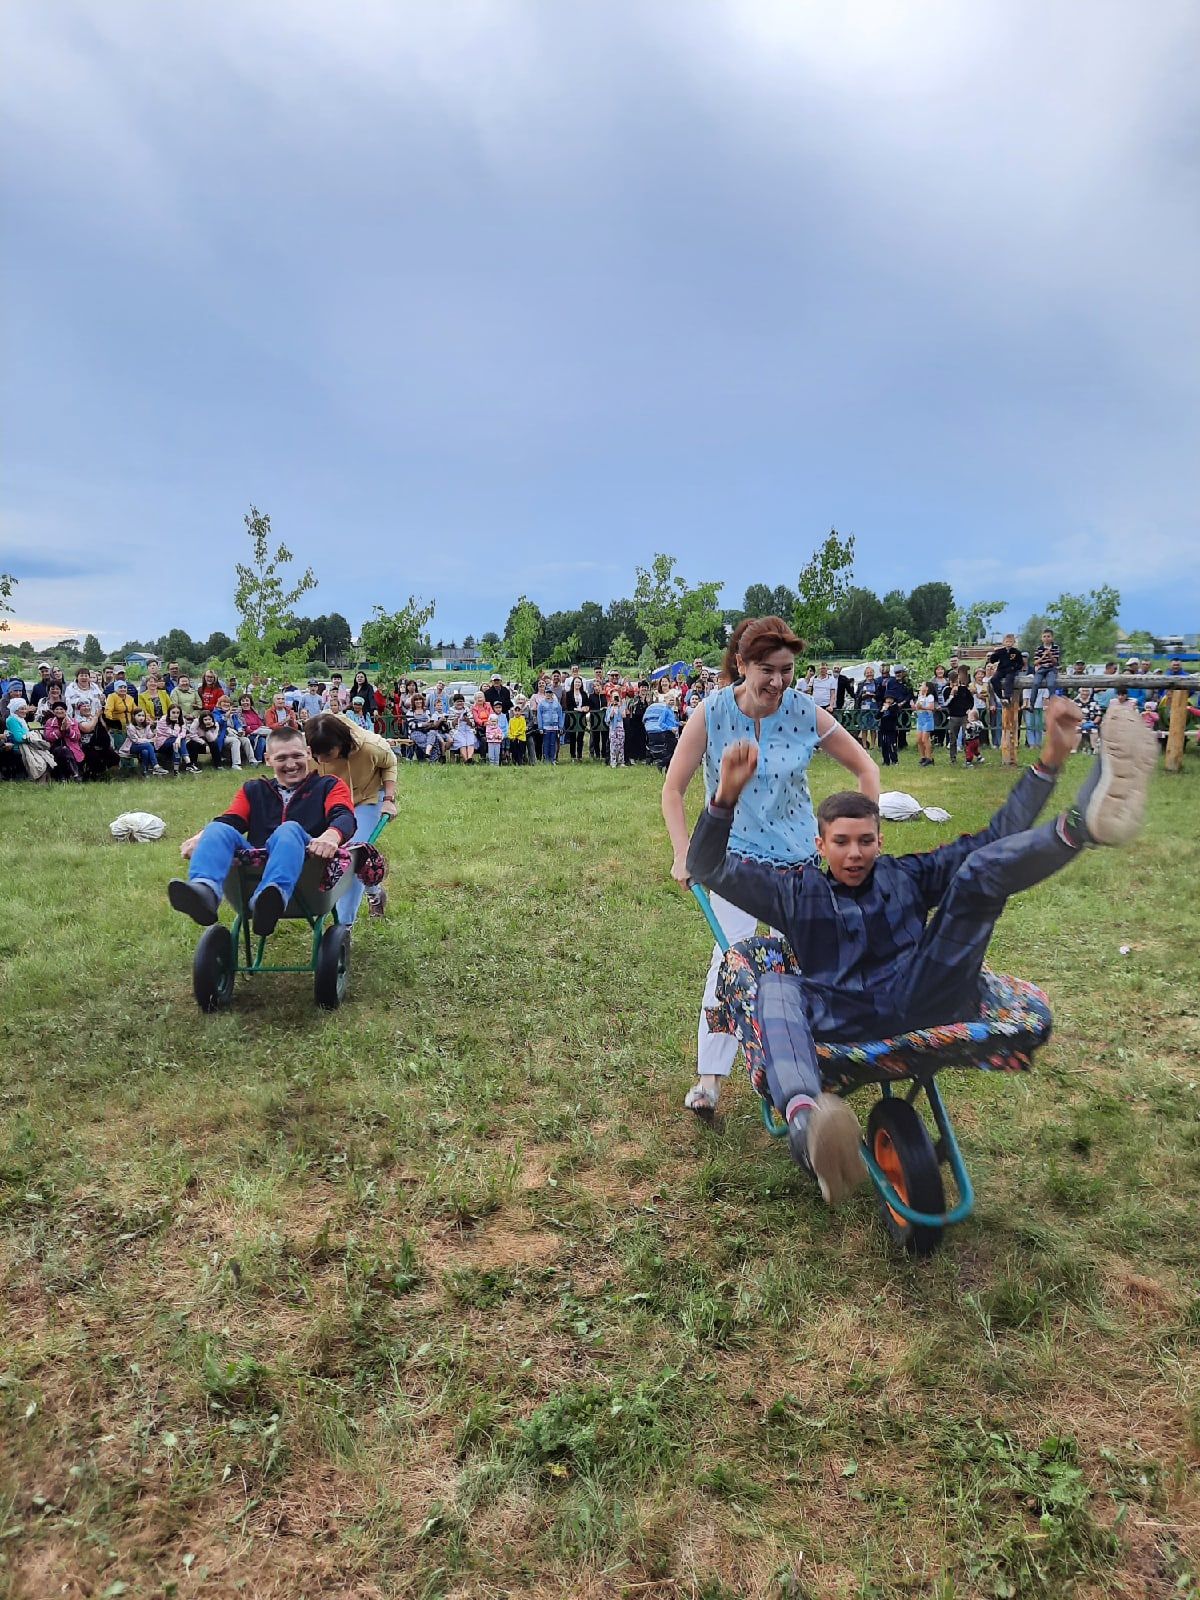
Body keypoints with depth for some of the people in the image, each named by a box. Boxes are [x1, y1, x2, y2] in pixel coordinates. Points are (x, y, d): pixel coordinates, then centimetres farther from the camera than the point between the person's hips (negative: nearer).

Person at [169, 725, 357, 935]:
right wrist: (201, 837, -12)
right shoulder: (253, 790, 31)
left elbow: (344, 817, 0)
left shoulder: (330, 786, 22)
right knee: (218, 830, -20)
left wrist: (331, 836, -26)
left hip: (307, 868, -3)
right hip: (254, 866, 3)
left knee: (290, 830, -32)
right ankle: (205, 891, -51)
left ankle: (272, 897, -62)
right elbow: (230, 820, 12)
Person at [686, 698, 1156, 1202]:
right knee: (771, 983, -37)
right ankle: (806, 1122, -65)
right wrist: (727, 795, -13)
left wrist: (1050, 759, 11)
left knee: (982, 869, -10)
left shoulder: (905, 876, 24)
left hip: (916, 1002, 2)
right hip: (839, 1019, -1)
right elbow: (709, 867, 5)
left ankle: (1085, 822, -42)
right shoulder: (798, 892, 17)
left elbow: (994, 839, 21)